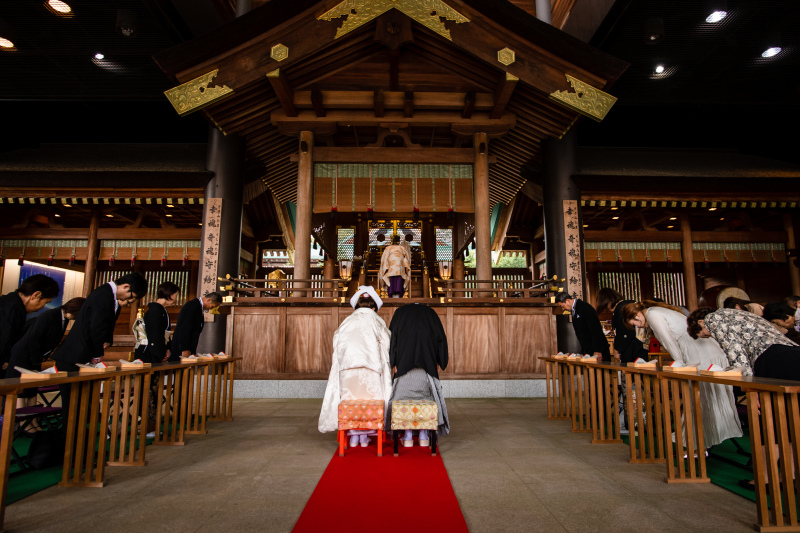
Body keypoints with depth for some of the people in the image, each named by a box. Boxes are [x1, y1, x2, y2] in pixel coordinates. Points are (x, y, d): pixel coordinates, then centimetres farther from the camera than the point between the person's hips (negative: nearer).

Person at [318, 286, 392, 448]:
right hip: (371, 369, -2)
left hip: (347, 368, 2)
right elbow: (387, 344, 8)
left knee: (350, 400, 9)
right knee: (369, 400, 7)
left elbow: (337, 346, 14)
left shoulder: (347, 322, 15)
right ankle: (364, 436, 10)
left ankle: (353, 436, 12)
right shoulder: (377, 321, 9)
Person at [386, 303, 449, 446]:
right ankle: (423, 436, 10)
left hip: (404, 364, 0)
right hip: (427, 364, 1)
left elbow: (392, 336, 4)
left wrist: (393, 363, 1)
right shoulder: (431, 313, 16)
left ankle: (408, 437, 5)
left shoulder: (400, 312, 14)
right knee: (426, 398, 9)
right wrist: (438, 362, 11)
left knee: (405, 398, 5)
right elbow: (441, 338, 9)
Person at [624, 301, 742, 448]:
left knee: (702, 400, -3)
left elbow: (670, 342, -10)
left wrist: (681, 366, -3)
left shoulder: (652, 314, -7)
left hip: (701, 357, -10)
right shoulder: (659, 311, 21)